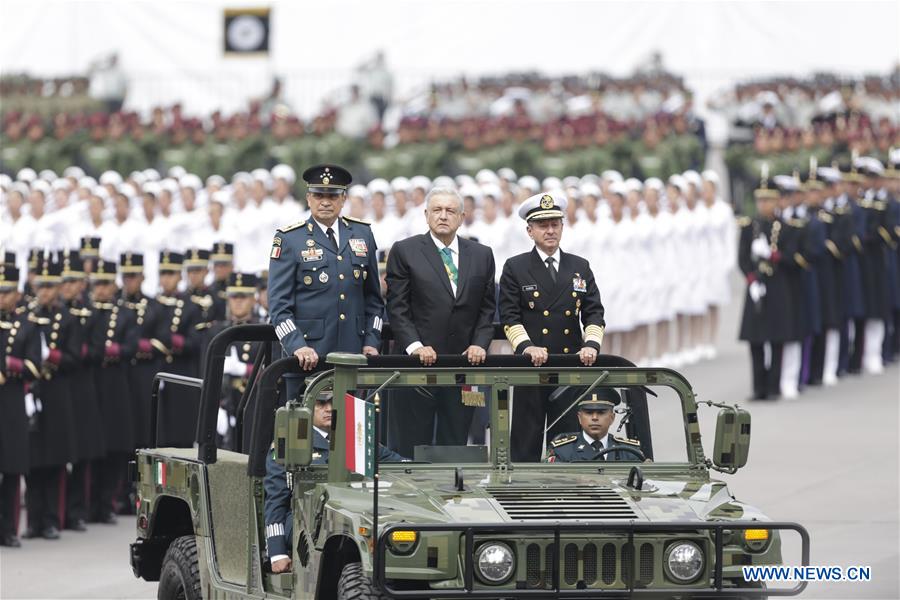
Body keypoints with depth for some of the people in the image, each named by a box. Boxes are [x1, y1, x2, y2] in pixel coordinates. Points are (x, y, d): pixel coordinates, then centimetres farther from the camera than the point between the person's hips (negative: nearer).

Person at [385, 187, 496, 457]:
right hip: (418, 363, -3)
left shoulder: (482, 255, 12)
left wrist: (480, 344, -3)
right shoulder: (404, 251, 2)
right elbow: (397, 308, -1)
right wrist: (415, 346, -13)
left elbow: (487, 309, 12)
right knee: (411, 447, -3)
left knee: (455, 443, 3)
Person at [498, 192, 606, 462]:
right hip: (531, 367, -3)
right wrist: (527, 346, -18)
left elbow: (594, 313, 9)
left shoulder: (580, 268, 13)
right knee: (526, 443, -1)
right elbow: (510, 317, -2)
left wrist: (591, 344, -10)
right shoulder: (515, 268, 4)